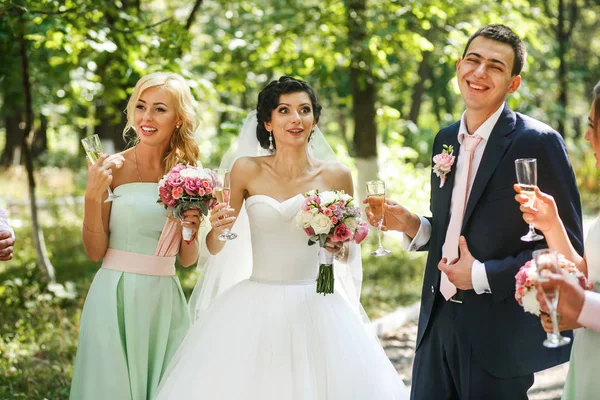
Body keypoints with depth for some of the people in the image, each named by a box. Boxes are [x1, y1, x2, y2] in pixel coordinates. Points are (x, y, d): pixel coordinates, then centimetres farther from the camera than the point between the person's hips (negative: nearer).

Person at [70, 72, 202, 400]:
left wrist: (192, 228, -8)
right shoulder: (112, 168, -4)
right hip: (117, 296, -3)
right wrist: (93, 195, -17)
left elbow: (187, 260, 11)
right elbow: (95, 251, -6)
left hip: (166, 299, 4)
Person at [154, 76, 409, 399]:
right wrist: (217, 227, -17)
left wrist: (341, 250, -12)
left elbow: (351, 255, 10)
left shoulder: (336, 176, 0)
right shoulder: (247, 170, 0)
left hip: (313, 309, 0)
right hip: (255, 308, 0)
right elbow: (214, 248, 4)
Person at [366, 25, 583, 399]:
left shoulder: (538, 142, -12)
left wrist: (484, 276, -15)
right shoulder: (446, 139, 9)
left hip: (499, 335, -6)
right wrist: (411, 225, -1)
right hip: (439, 323, 6)